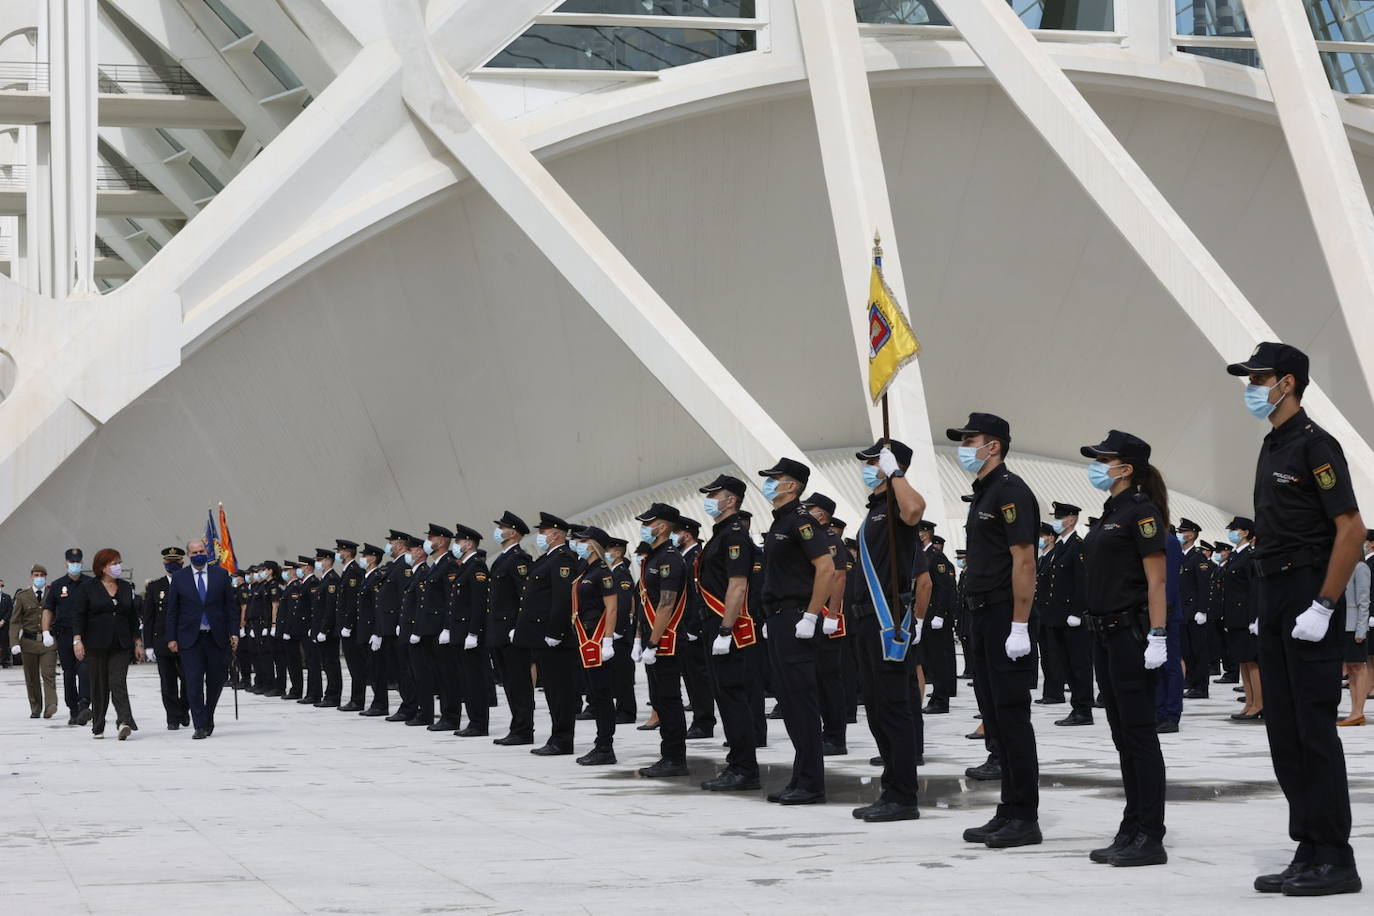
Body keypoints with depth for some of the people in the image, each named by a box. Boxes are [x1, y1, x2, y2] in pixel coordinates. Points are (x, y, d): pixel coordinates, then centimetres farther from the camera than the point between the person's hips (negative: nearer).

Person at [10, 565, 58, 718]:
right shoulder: (23, 596, 4)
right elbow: (15, 621, 3)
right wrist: (15, 643, -8)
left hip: (48, 641, -2)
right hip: (29, 641, 2)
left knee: (48, 674, -12)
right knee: (31, 677, 8)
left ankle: (50, 706, -18)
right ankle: (35, 709, 18)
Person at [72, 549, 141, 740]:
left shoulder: (126, 587, 11)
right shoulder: (87, 586, 0)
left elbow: (133, 615, 15)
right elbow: (79, 615, -3)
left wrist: (137, 639, 12)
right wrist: (77, 639, -13)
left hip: (121, 645, 2)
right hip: (96, 644, -2)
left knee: (118, 682, -12)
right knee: (99, 685, 4)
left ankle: (124, 721, -26)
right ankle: (98, 727, 13)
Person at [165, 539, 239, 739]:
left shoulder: (220, 574, 5)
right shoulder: (179, 578, 4)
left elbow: (231, 606, 7)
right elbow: (172, 610, 5)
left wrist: (234, 632, 0)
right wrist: (171, 638, -1)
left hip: (216, 638, 1)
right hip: (190, 638, -1)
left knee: (215, 681, 6)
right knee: (194, 683, -6)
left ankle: (208, 719, 27)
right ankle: (200, 726, -4)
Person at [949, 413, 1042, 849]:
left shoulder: (1010, 490, -12)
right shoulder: (982, 494, 18)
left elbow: (1024, 561, -18)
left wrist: (1019, 627, -23)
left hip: (1006, 621, -10)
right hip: (984, 619, 10)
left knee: (1012, 718, -7)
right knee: (995, 719, 11)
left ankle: (1025, 819, -4)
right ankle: (1009, 813, 16)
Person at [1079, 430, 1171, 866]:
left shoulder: (1142, 511, -11)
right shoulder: (1111, 513, 16)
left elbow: (1156, 580, -15)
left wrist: (1158, 638, -20)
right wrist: (1099, 630, 18)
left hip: (1132, 632, -9)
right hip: (1106, 633, 9)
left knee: (1139, 734, -7)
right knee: (1123, 736, 11)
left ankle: (1150, 838, -4)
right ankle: (1132, 830, 16)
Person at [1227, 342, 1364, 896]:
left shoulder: (1314, 445, -11)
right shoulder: (1271, 449, 16)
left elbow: (1351, 529, -18)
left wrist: (1322, 607, -21)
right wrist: (1265, 610, 17)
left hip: (1307, 602, -9)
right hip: (1274, 601, 9)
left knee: (1314, 728, -7)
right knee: (1284, 731, 9)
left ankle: (1335, 861, -2)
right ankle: (1309, 851, 15)